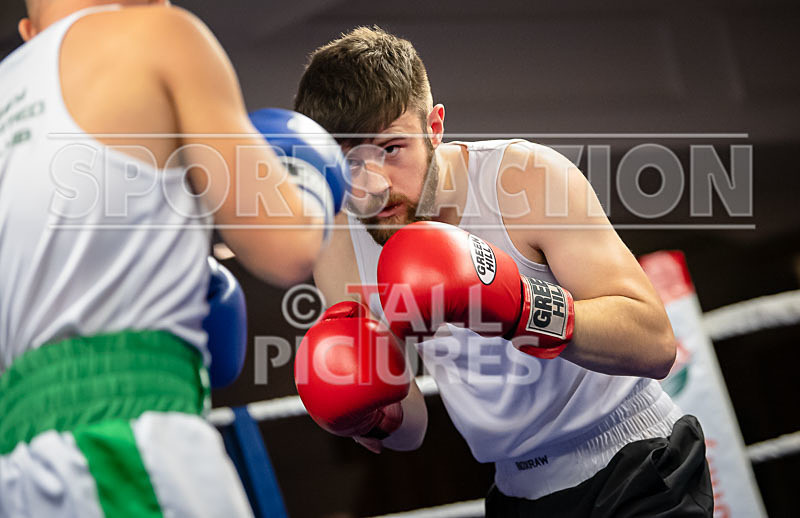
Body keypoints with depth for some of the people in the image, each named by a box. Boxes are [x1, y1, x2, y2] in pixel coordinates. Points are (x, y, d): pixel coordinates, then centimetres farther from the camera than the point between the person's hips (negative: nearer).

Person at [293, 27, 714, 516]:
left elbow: (655, 344, -28)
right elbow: (412, 431, 0)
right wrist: (377, 420, -24)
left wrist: (519, 306, -42)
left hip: (636, 471, -4)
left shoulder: (527, 177, -22)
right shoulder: (340, 250, -9)